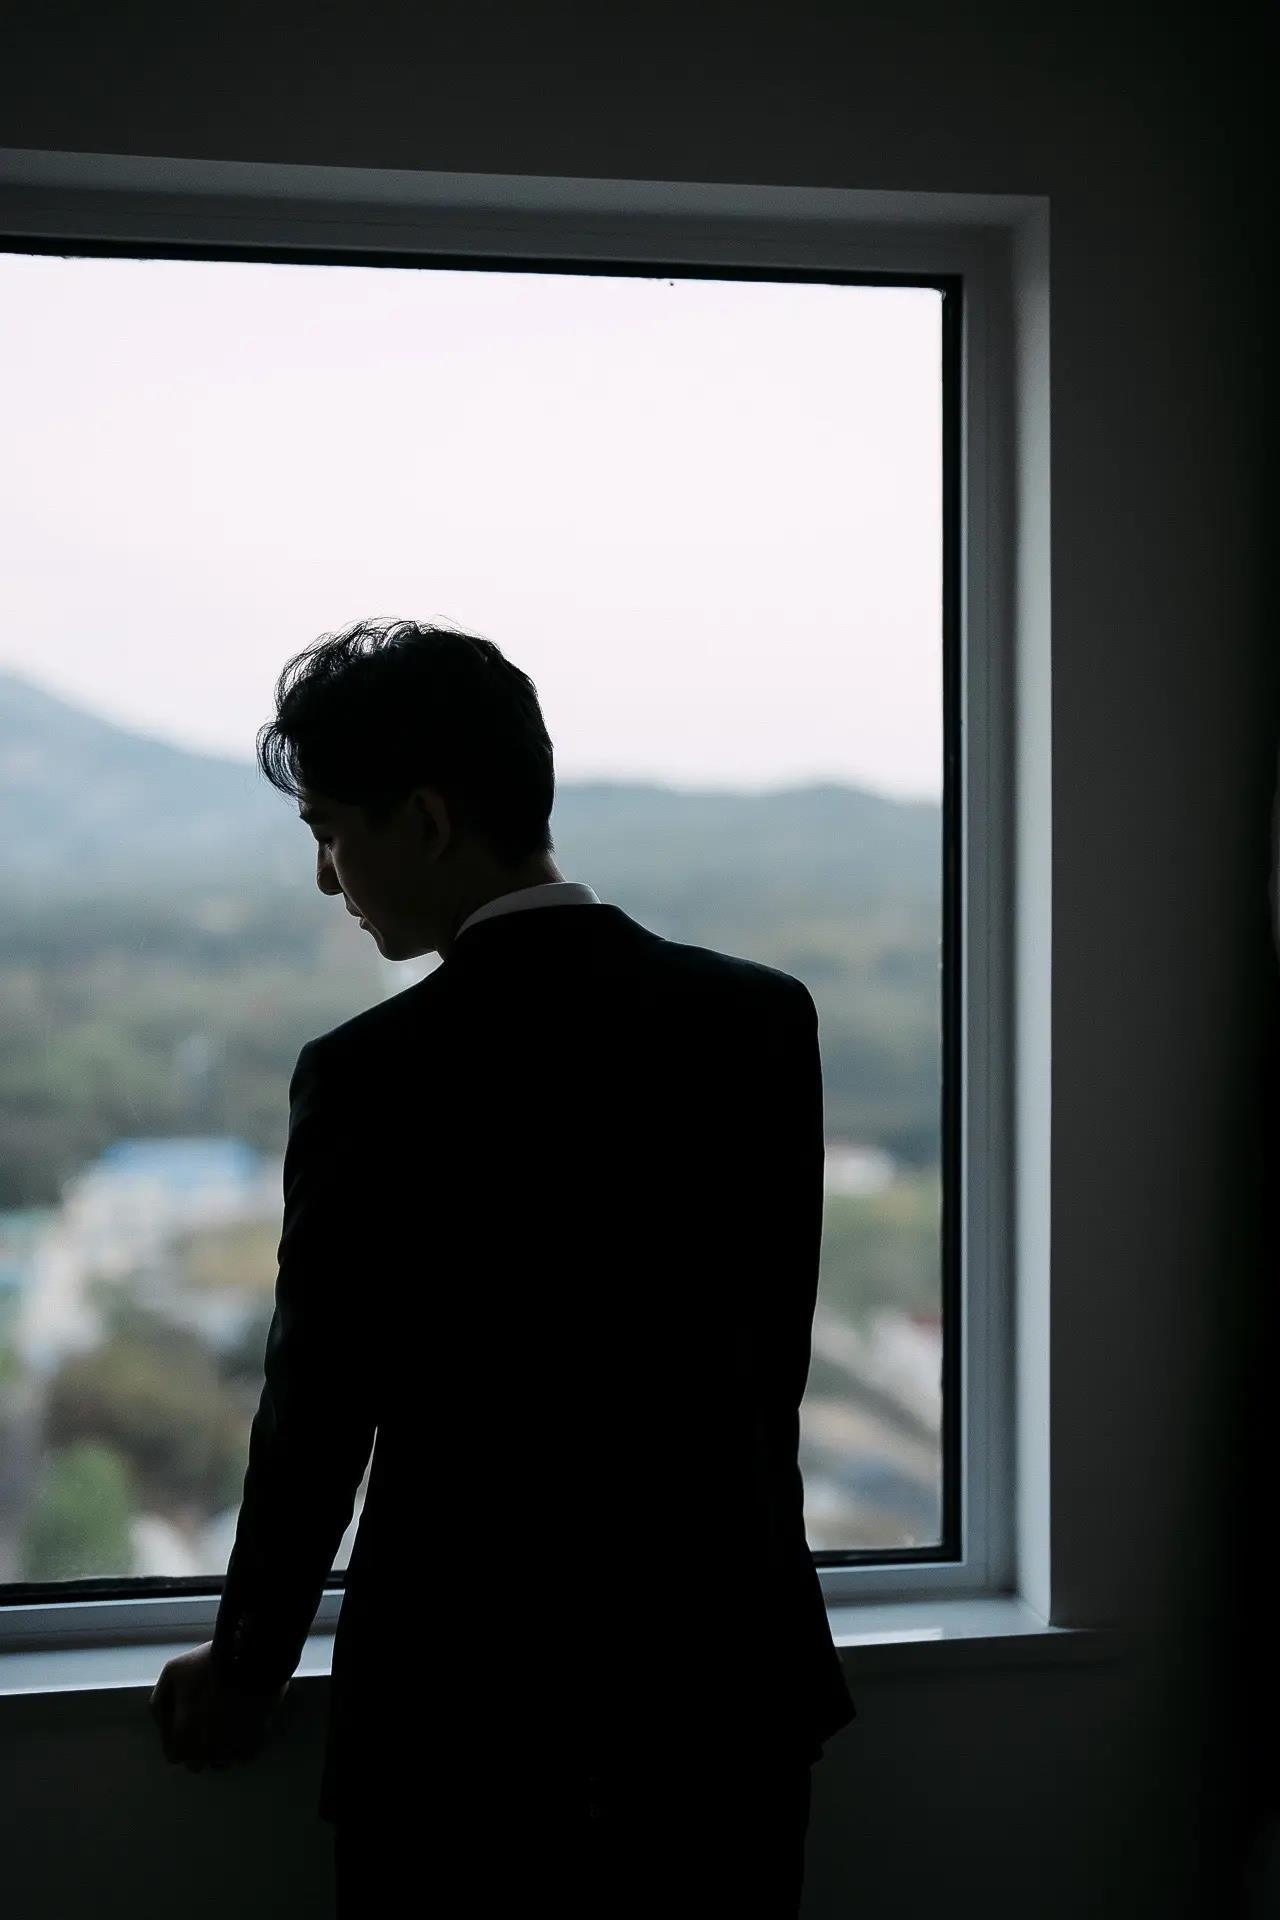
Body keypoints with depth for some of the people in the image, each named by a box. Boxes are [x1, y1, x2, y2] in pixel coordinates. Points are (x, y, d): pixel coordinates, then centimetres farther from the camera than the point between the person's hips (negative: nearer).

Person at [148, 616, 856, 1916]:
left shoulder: (375, 1079, -16)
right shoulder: (763, 1019, -4)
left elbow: (318, 1415, -8)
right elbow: (775, 1359, 5)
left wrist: (245, 1673, 8)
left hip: (470, 1722, -4)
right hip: (727, 1699, 4)